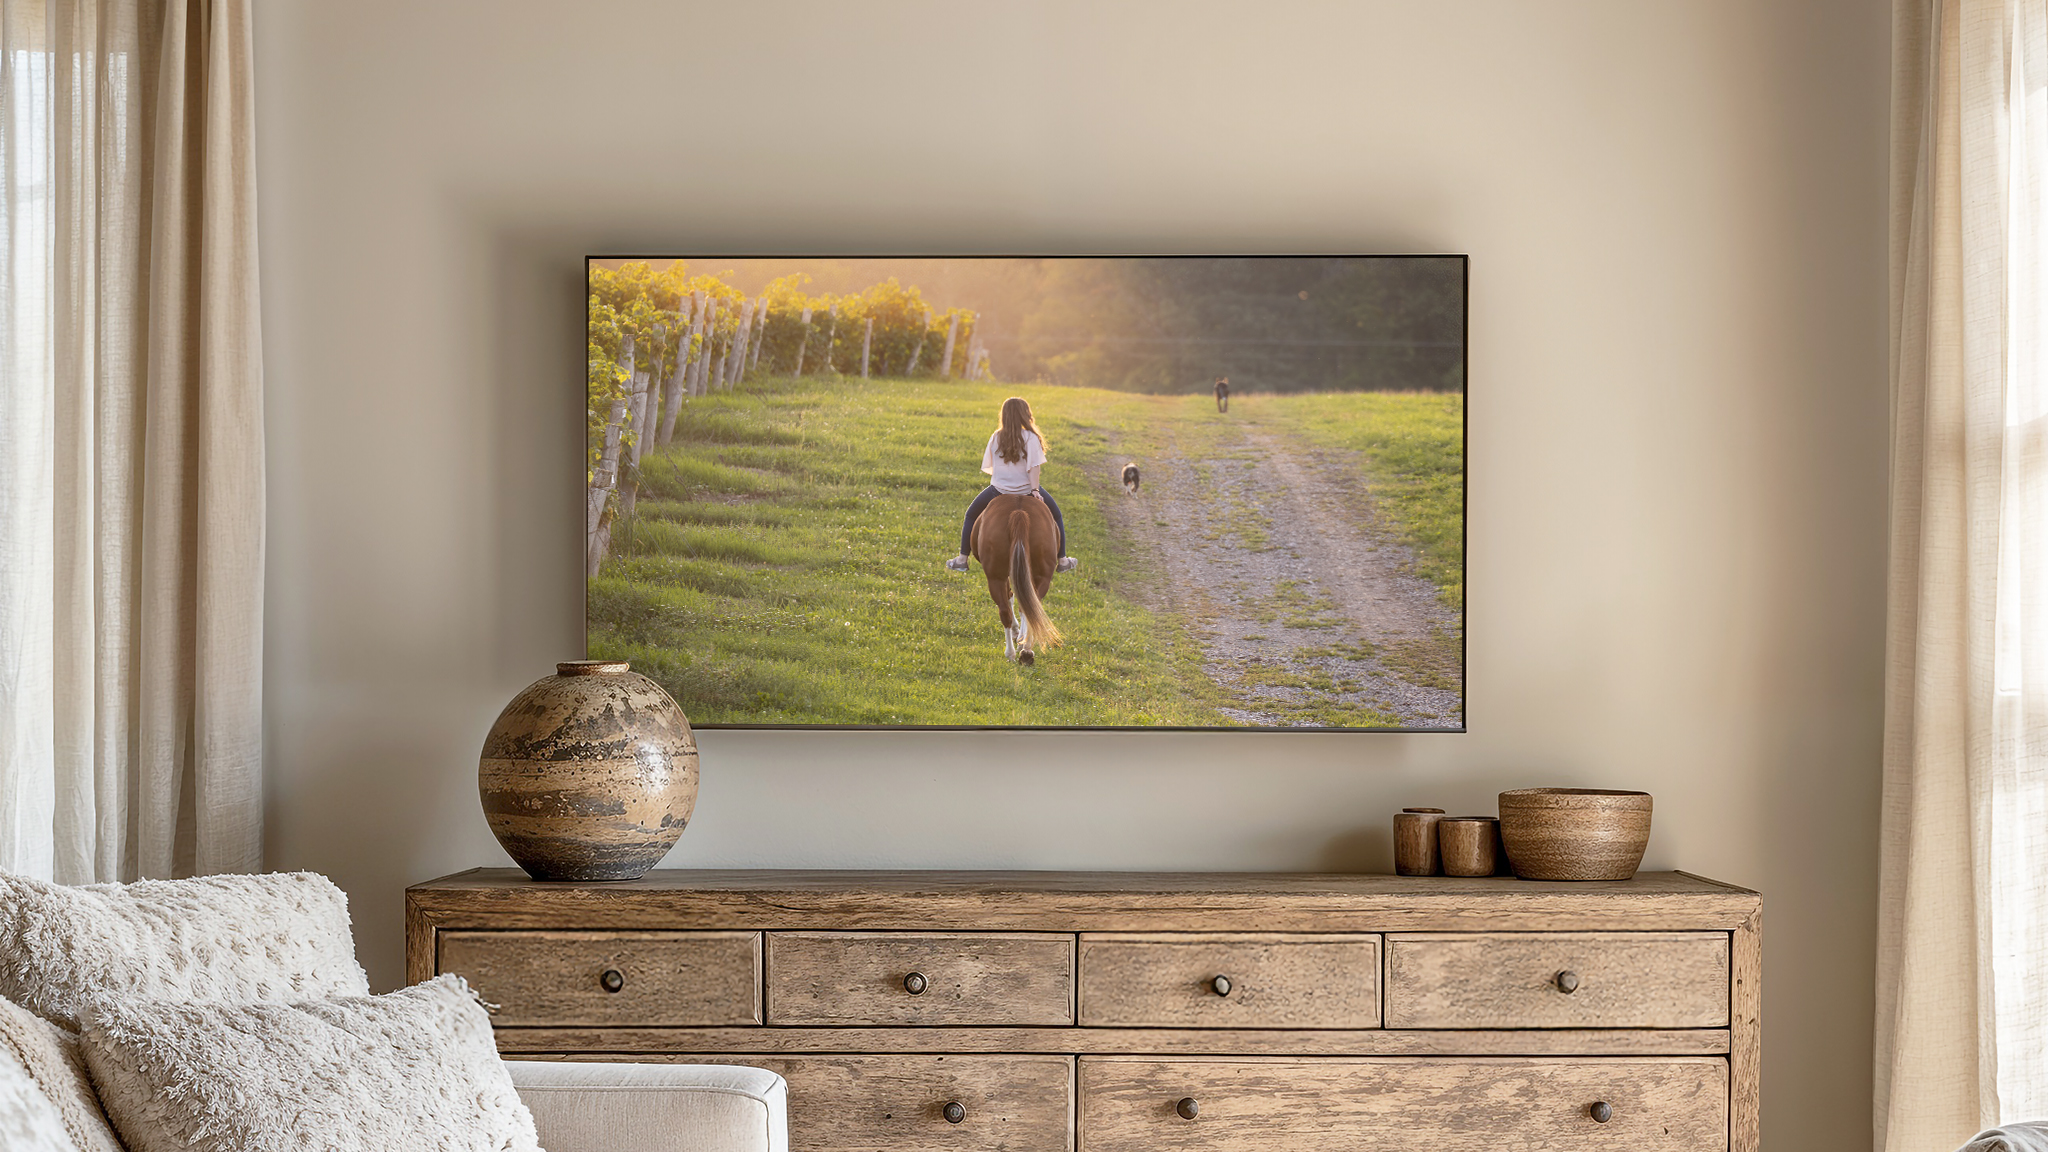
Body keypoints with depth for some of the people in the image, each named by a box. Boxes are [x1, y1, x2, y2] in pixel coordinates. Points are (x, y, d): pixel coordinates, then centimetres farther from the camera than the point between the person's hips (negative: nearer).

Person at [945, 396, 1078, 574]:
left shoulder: (996, 437, 3)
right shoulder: (1031, 438, -8)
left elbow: (988, 465, 7)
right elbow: (1033, 466, -14)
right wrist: (1035, 489, -14)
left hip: (999, 488, 1)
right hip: (1025, 489, -1)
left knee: (971, 514, 23)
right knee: (1056, 515, 21)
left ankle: (962, 559, 18)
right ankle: (1062, 561, 20)